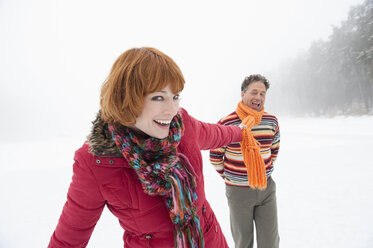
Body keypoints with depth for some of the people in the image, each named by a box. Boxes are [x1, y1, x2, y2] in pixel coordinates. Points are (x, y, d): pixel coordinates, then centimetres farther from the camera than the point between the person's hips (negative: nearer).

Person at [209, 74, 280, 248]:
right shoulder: (226, 123, -14)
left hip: (266, 188, 3)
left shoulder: (272, 121, -1)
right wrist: (228, 176, 5)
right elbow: (215, 156, -3)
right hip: (238, 190, -3)